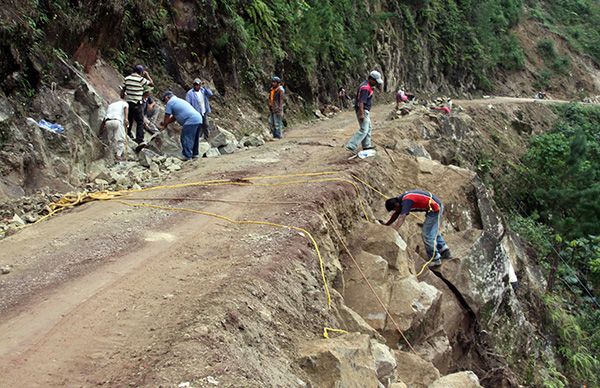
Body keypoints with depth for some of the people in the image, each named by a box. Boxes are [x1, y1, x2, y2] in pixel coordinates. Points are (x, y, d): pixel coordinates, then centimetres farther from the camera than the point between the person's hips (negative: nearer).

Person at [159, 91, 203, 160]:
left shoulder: (170, 102, 2)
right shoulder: (179, 100, 30)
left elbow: (167, 117, 8)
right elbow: (174, 117, 34)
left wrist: (164, 125, 23)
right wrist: (166, 123, 37)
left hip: (191, 121, -9)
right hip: (199, 119, 9)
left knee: (186, 139, -5)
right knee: (194, 139, 18)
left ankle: (187, 156, -7)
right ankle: (194, 154, 26)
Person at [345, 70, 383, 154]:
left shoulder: (367, 85, 12)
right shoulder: (366, 88, -21)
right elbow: (361, 102, -27)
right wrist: (361, 114, -28)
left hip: (364, 110, 11)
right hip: (362, 110, -11)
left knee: (368, 127, 18)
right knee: (364, 130, -12)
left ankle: (367, 145, 26)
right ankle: (351, 146, -16)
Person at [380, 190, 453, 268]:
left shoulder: (407, 201, -24)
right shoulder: (401, 199, 5)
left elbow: (401, 218, -32)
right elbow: (396, 214, 19)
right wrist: (387, 224, 20)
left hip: (435, 208, -10)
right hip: (437, 206, 10)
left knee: (427, 235, -6)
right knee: (434, 231, 25)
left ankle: (435, 260, 1)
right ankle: (445, 252, 36)